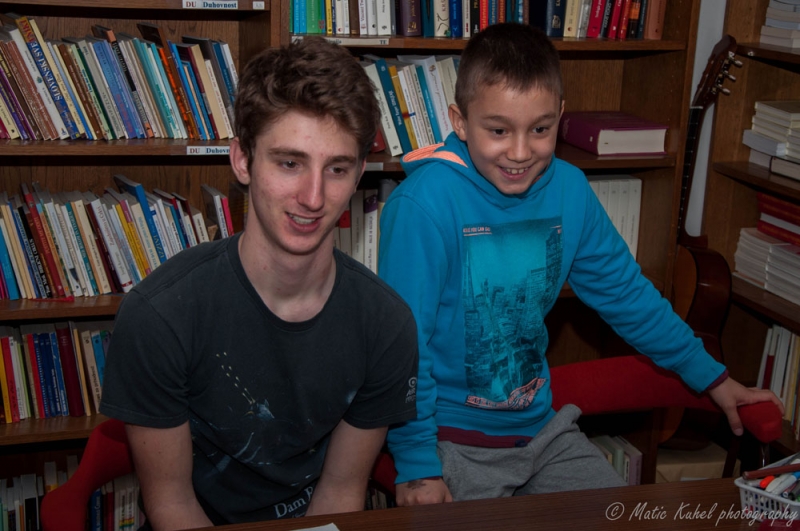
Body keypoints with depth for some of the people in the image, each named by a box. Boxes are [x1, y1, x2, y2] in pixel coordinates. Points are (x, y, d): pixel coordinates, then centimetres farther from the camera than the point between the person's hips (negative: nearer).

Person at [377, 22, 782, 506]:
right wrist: (417, 465, -16)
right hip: (454, 440, -5)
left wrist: (709, 375, 15)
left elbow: (626, 292, 10)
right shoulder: (424, 204, -21)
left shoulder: (568, 190, -3)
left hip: (542, 427, 5)